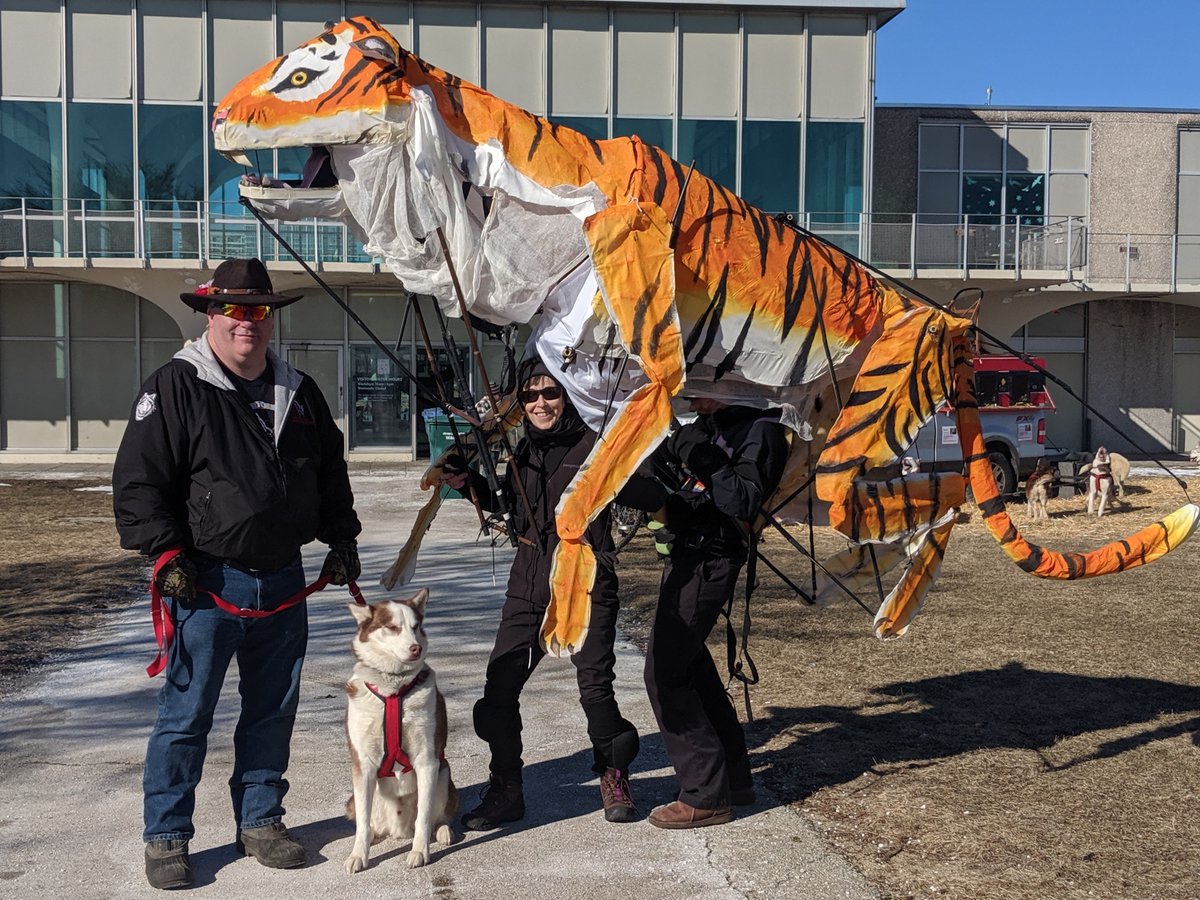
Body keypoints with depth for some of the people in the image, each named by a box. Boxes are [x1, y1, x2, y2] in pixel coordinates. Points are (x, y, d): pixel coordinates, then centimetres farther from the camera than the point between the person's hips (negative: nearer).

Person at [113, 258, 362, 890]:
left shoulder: (299, 393, 12)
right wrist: (167, 553, -14)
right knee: (187, 712, 0)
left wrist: (340, 540, 16)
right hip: (209, 579, -5)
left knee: (273, 709, 13)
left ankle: (260, 821, 27)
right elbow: (138, 479, -8)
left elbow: (331, 475, 22)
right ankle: (166, 837, 14)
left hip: (283, 582, 5)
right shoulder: (175, 388, -6)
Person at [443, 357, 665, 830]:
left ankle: (614, 778, 19)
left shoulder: (593, 445, -6)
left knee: (595, 685, -6)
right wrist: (468, 482, 16)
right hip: (528, 586, 5)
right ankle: (505, 791, 15)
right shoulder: (525, 451, 12)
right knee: (499, 686, 0)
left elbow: (652, 496, -13)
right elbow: (509, 502, 30)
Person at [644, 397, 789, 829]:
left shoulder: (761, 429, -12)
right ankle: (734, 779, 28)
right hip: (686, 559, 10)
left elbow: (746, 502, -23)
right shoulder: (706, 425, 14)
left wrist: (704, 460, -24)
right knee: (693, 668, 17)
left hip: (706, 563, -10)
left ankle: (706, 796, -1)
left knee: (665, 674, -8)